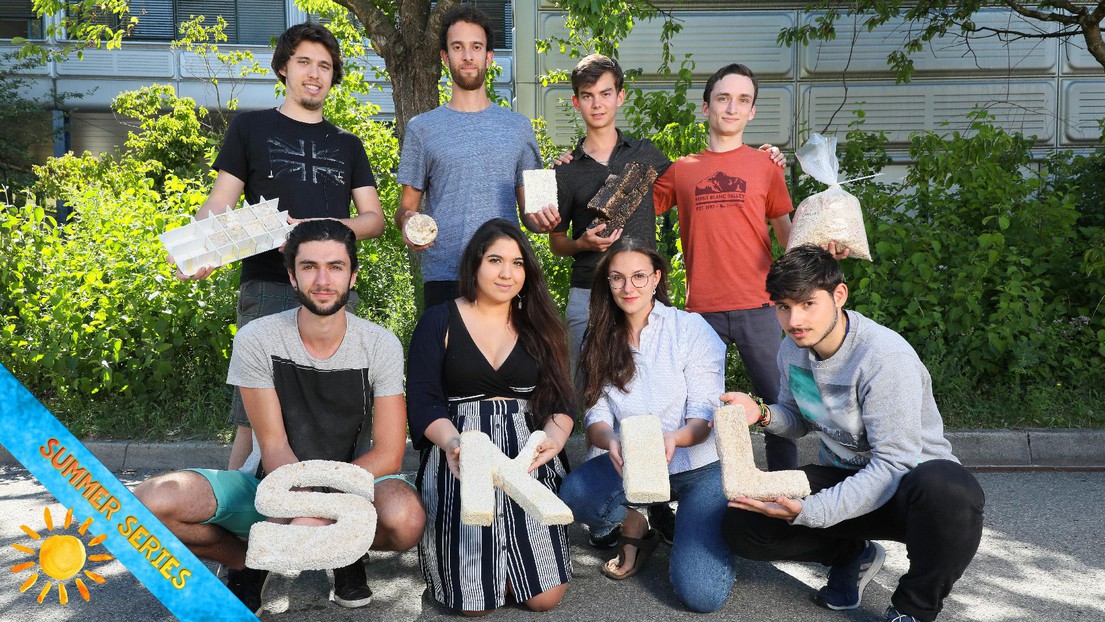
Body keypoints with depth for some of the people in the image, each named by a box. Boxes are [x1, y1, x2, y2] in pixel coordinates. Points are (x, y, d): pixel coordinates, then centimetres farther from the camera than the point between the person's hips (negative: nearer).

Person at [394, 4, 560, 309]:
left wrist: (543, 219, -8)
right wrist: (407, 221, -14)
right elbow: (407, 205, 9)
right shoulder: (422, 128, 8)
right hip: (443, 278, -1)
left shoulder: (518, 127, 13)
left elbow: (527, 209, 15)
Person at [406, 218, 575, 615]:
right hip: (462, 462, -2)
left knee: (545, 597, -5)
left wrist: (554, 437, -16)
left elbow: (561, 401, 7)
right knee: (475, 600, -9)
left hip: (529, 463, 3)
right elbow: (423, 404, -5)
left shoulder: (539, 326, 13)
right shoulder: (439, 322, 3)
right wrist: (453, 442, -25)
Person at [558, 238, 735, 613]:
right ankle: (636, 526, 4)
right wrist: (610, 440, -30)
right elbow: (596, 419, -5)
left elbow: (705, 417, -12)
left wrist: (673, 438, -35)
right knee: (575, 495, -29)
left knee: (702, 593, -21)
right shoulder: (601, 342, 3)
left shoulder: (691, 329, -9)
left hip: (699, 466, -3)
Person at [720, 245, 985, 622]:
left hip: (905, 480, -5)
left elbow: (894, 464, -29)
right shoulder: (792, 350, -3)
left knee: (945, 488, -43)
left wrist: (810, 510, -39)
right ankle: (852, 554, 11)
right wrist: (762, 414, -10)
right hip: (843, 475, 6)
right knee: (741, 525, -15)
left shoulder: (886, 357, -26)